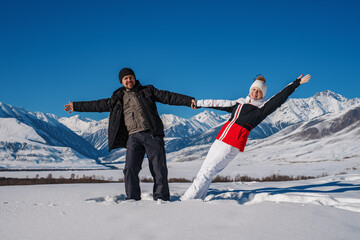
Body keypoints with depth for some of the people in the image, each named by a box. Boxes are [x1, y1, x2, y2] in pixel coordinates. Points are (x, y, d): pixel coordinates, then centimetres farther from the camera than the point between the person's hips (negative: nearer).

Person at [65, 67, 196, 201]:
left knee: (158, 168, -3)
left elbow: (168, 97, 8)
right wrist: (76, 106, 29)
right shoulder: (117, 99, 20)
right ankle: (132, 198, 4)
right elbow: (98, 105, 26)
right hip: (133, 136, 2)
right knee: (130, 169, -7)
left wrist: (190, 101, -1)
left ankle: (161, 197, 5)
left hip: (151, 134, -2)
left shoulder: (147, 91, 14)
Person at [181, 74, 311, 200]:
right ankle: (199, 198, 15)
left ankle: (188, 199, -3)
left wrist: (296, 84, -3)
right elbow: (219, 104, 27)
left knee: (207, 172, -9)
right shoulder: (240, 103, 20)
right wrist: (199, 103, 31)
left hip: (232, 146, -7)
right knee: (204, 170, 8)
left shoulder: (263, 108, 4)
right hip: (219, 140, 7)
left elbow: (280, 98, -2)